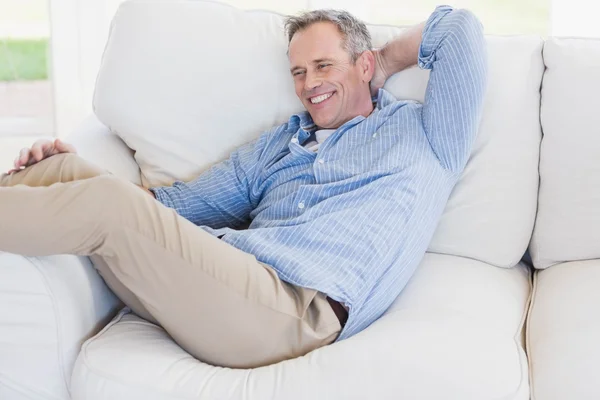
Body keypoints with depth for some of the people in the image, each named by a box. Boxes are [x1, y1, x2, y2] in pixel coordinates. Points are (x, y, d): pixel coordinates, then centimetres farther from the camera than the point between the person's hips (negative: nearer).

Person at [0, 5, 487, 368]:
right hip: (224, 273, 6)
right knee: (66, 168, -9)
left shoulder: (423, 134, 17)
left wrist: (385, 62, 23)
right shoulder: (280, 141, 29)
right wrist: (85, 172, 13)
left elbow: (461, 26, 10)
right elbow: (183, 202, 25)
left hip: (298, 306, -6)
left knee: (107, 206, -24)